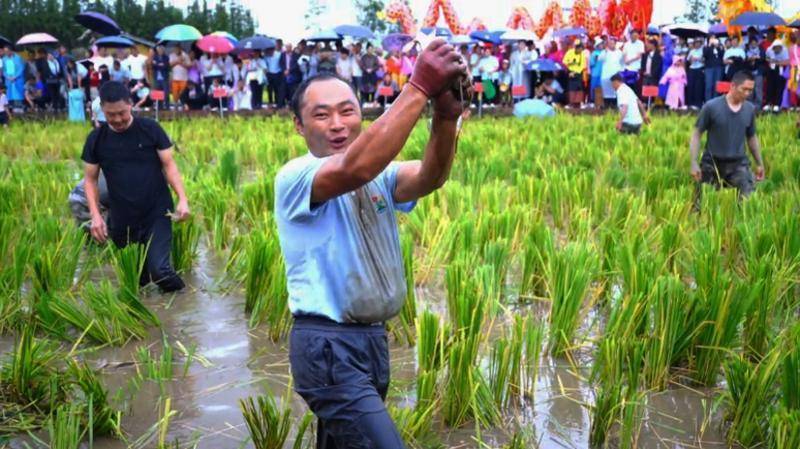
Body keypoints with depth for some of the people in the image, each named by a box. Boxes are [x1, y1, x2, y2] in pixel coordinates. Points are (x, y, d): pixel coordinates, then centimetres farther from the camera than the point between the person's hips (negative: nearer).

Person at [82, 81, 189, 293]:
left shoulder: (150, 129, -5)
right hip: (122, 220, 3)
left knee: (159, 269, -15)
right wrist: (95, 215, -6)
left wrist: (182, 198, -15)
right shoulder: (96, 139, 0)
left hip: (156, 214, -3)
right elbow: (90, 179, 6)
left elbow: (168, 164, -3)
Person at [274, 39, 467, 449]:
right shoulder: (295, 177, -11)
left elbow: (429, 177, -15)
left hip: (373, 339, 7)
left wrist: (445, 115, -34)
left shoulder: (380, 174, 7)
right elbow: (355, 169, -33)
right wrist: (419, 87, -33)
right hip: (327, 345, -7)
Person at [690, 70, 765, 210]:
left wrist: (760, 163, 17)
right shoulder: (711, 107, -8)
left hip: (738, 164, 2)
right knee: (702, 204, 3)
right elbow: (696, 135, -4)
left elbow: (752, 137, 16)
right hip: (712, 163, -2)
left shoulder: (750, 109, 3)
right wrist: (694, 163, -11)